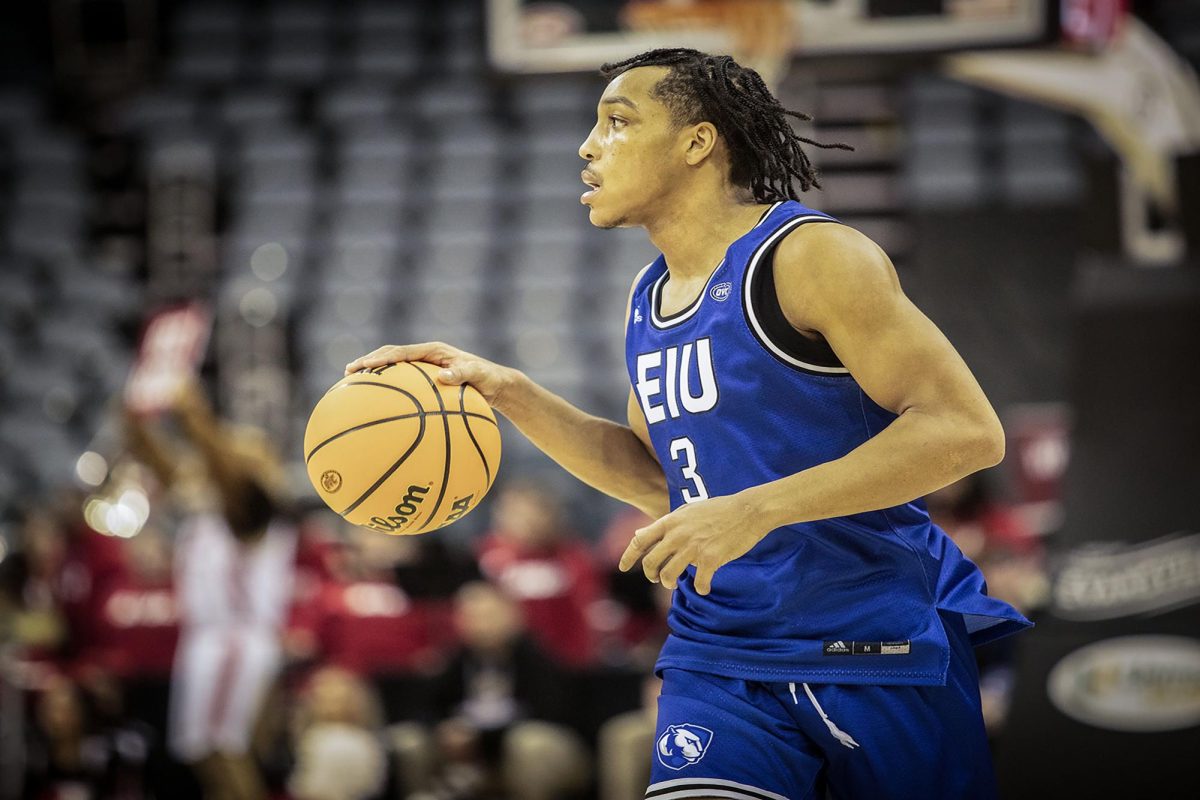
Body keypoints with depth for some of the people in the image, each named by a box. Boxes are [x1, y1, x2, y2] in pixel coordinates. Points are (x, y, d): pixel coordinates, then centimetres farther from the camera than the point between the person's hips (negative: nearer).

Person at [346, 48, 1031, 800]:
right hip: (721, 648, 5)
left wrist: (755, 511, -25)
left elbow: (966, 430, -19)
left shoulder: (805, 255, -12)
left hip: (880, 650, -5)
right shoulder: (650, 297, 12)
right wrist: (512, 396, 8)